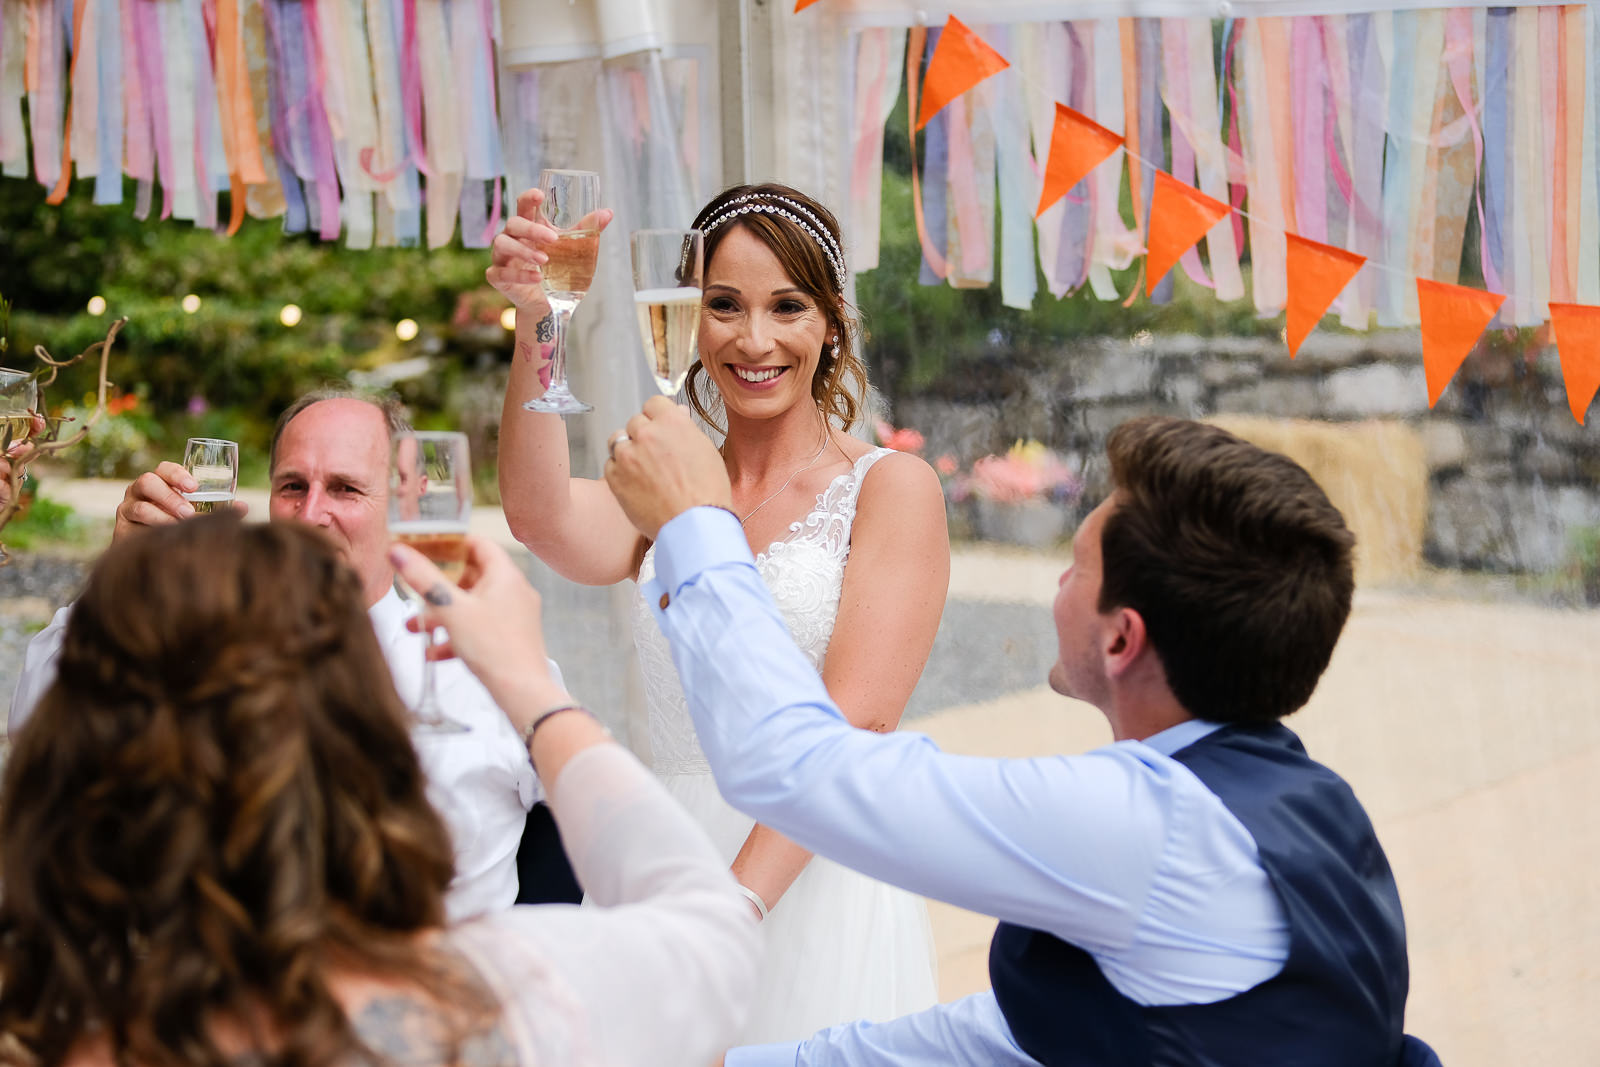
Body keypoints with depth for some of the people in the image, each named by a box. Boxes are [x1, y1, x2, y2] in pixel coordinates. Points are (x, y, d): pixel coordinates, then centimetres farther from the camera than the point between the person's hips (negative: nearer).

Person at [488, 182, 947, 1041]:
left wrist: (740, 904, -25)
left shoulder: (892, 488, -3)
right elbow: (541, 519, -13)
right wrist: (535, 328, -26)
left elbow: (854, 726, -13)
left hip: (815, 893, -3)